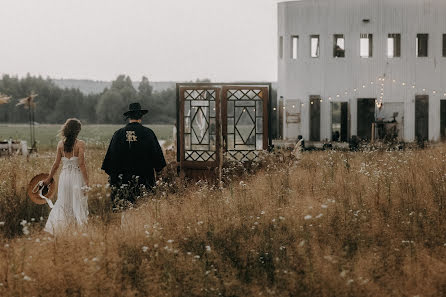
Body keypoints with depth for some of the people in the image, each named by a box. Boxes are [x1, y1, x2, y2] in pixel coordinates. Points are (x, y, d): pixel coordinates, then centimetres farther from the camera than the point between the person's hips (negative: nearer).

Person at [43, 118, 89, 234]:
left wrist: (49, 178, 15)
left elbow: (56, 164, 4)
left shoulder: (61, 144, 1)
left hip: (64, 176, 4)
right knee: (78, 205, 5)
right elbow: (81, 164, -14)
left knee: (62, 203, 13)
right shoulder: (80, 144, -11)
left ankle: (52, 228, 7)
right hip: (77, 177, -4)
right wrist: (86, 181, -10)